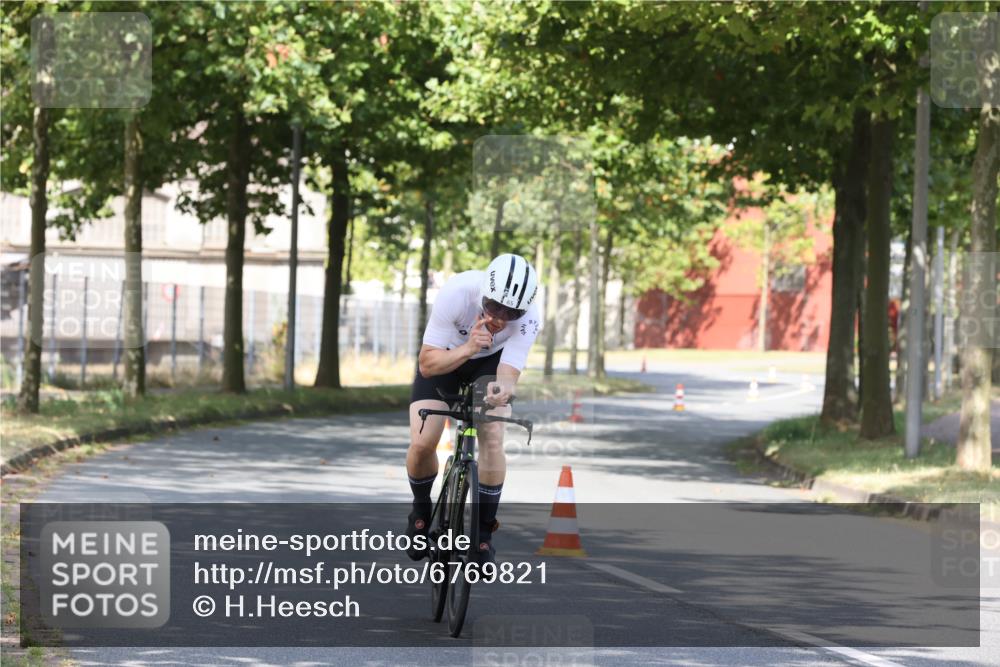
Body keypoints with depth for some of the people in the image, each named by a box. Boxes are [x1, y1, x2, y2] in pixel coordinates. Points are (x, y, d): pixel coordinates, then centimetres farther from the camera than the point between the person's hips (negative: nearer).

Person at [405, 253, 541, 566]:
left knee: (492, 440, -20)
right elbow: (427, 364, -33)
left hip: (491, 364, 1)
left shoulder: (528, 318, -33)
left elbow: (508, 373, -34)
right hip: (446, 356, -1)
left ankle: (484, 533, -3)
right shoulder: (455, 294, -38)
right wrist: (467, 349, -51)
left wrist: (503, 388, -59)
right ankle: (421, 509, 14)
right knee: (422, 444, -17)